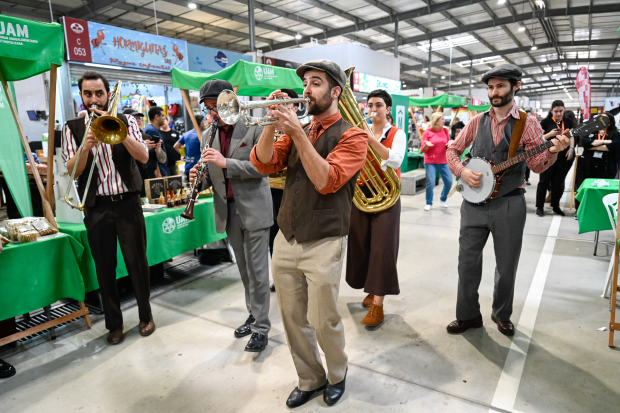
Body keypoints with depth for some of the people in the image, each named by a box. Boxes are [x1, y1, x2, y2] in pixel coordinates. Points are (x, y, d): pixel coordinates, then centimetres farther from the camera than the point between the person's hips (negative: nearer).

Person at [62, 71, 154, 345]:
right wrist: (86, 147, -21)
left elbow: (143, 157, -9)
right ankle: (114, 323, 23)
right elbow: (72, 170, -3)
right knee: (105, 267, 8)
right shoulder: (72, 128, 6)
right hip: (96, 207, 1)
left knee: (137, 261, 4)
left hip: (128, 202, -1)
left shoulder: (126, 121, 5)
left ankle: (145, 315, 23)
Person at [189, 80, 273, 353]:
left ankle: (261, 327, 11)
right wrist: (200, 177, -7)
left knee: (257, 269, 0)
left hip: (253, 209, -5)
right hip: (227, 210, 6)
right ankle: (253, 314, 30)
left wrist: (226, 162, -22)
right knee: (243, 268, 15)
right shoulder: (208, 135, 11)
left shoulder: (254, 128, -6)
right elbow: (212, 176, 16)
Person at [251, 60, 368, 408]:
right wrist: (274, 123, -12)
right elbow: (264, 163, 0)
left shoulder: (352, 136, -4)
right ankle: (310, 380, 36)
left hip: (323, 244, -5)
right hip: (286, 240, 6)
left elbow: (327, 180, -20)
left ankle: (337, 375, 35)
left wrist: (298, 133, -22)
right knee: (293, 319, 14)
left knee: (324, 321, 5)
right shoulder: (296, 131, 13)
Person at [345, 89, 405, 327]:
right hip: (361, 193, 4)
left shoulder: (396, 134, 1)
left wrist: (371, 139, -26)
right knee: (361, 244, 9)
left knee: (382, 247, -6)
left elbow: (395, 160, -19)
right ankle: (372, 290, 28)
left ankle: (377, 303, -1)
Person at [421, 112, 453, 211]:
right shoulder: (427, 132, -4)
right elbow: (423, 150, -3)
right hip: (430, 162, -4)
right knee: (430, 182, -13)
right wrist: (426, 145, -24)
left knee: (449, 181, 1)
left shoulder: (445, 130, 6)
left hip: (443, 161, 4)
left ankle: (443, 199, 28)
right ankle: (429, 203, 7)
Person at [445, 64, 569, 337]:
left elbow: (537, 164, -4)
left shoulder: (528, 124, 0)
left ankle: (502, 315, 32)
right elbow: (452, 149, 11)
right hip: (475, 201, 2)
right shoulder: (477, 121, 7)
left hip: (509, 204, -2)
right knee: (467, 262, 6)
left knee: (507, 266, 9)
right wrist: (462, 171, -6)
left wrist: (553, 151, -25)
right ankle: (468, 315, 23)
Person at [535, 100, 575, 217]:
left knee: (558, 181, 9)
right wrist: (550, 134, -20)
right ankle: (539, 207, 4)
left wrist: (571, 148, -2)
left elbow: (571, 136, 14)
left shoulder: (568, 122, 10)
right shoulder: (546, 122, -2)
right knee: (544, 180, -2)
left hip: (563, 155, 4)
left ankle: (555, 206, 19)